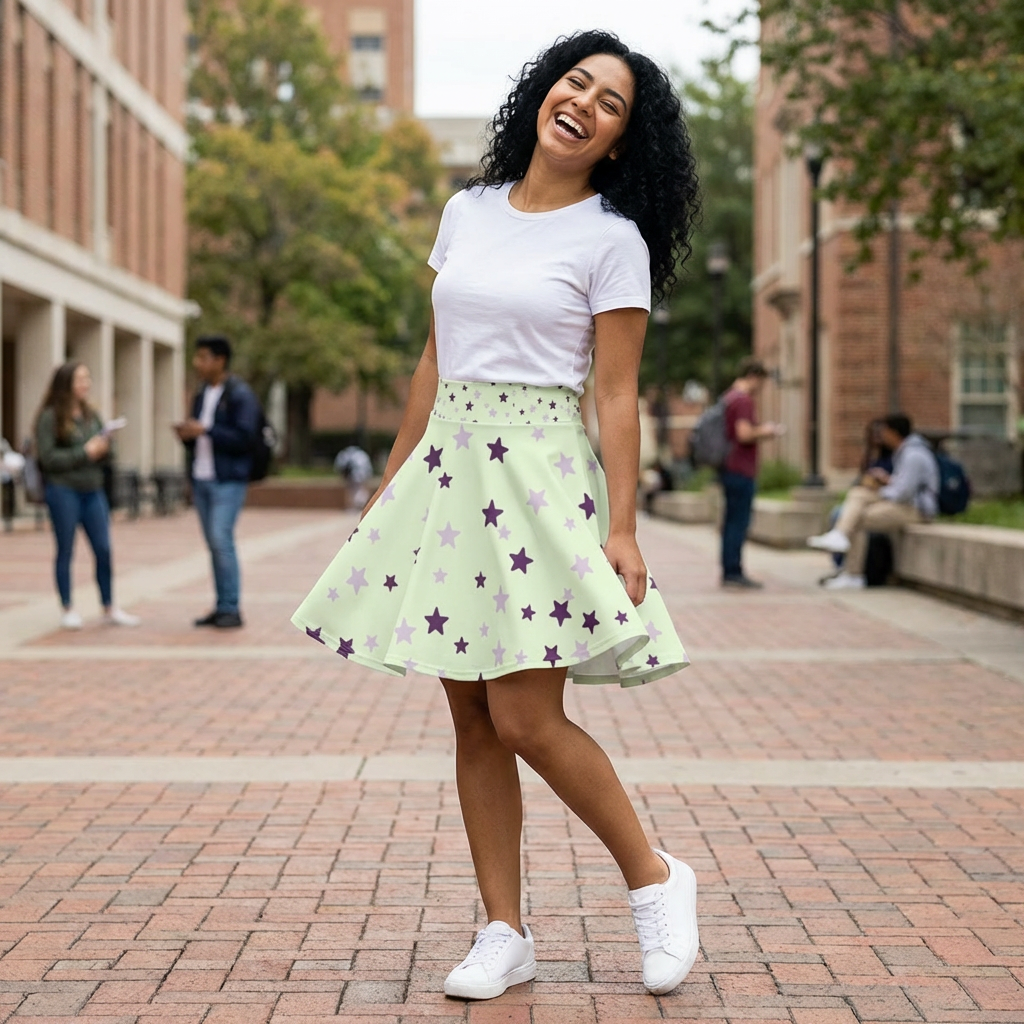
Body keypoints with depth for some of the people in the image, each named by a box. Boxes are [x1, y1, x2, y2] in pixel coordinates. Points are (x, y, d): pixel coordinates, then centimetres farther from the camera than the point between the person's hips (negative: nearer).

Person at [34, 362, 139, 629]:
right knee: (66, 551, 4)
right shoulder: (50, 417, -6)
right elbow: (47, 457, -12)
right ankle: (68, 610, 12)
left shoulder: (92, 415, 12)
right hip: (63, 490, -5)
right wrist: (85, 452, -14)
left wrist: (104, 449, -5)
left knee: (104, 549, 3)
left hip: (93, 490, 5)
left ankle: (110, 609, 12)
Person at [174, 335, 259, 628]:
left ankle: (230, 609, -8)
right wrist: (187, 434, 1)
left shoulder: (240, 395, -7)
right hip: (201, 480, 7)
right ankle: (221, 607, 9)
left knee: (221, 540, -13)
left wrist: (205, 430, -18)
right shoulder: (201, 396, 17)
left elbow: (245, 438, -16)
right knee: (213, 544, 6)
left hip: (228, 481, -7)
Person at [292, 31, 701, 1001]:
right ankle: (505, 934, 16)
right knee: (472, 721, 6)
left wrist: (622, 530, -13)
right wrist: (391, 481, 17)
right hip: (448, 468, 6)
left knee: (525, 720, -11)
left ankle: (655, 879, 11)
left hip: (540, 473, -6)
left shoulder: (612, 239, -3)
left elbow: (617, 399, -6)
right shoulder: (467, 211, 12)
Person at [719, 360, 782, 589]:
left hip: (730, 468, 10)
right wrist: (764, 431, -6)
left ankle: (730, 572, 15)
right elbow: (744, 434, -23)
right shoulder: (743, 400, -14)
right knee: (739, 521, -7)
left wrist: (762, 432, 19)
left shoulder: (729, 397, 17)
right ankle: (734, 572, -5)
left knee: (732, 521, 12)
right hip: (741, 470, -10)